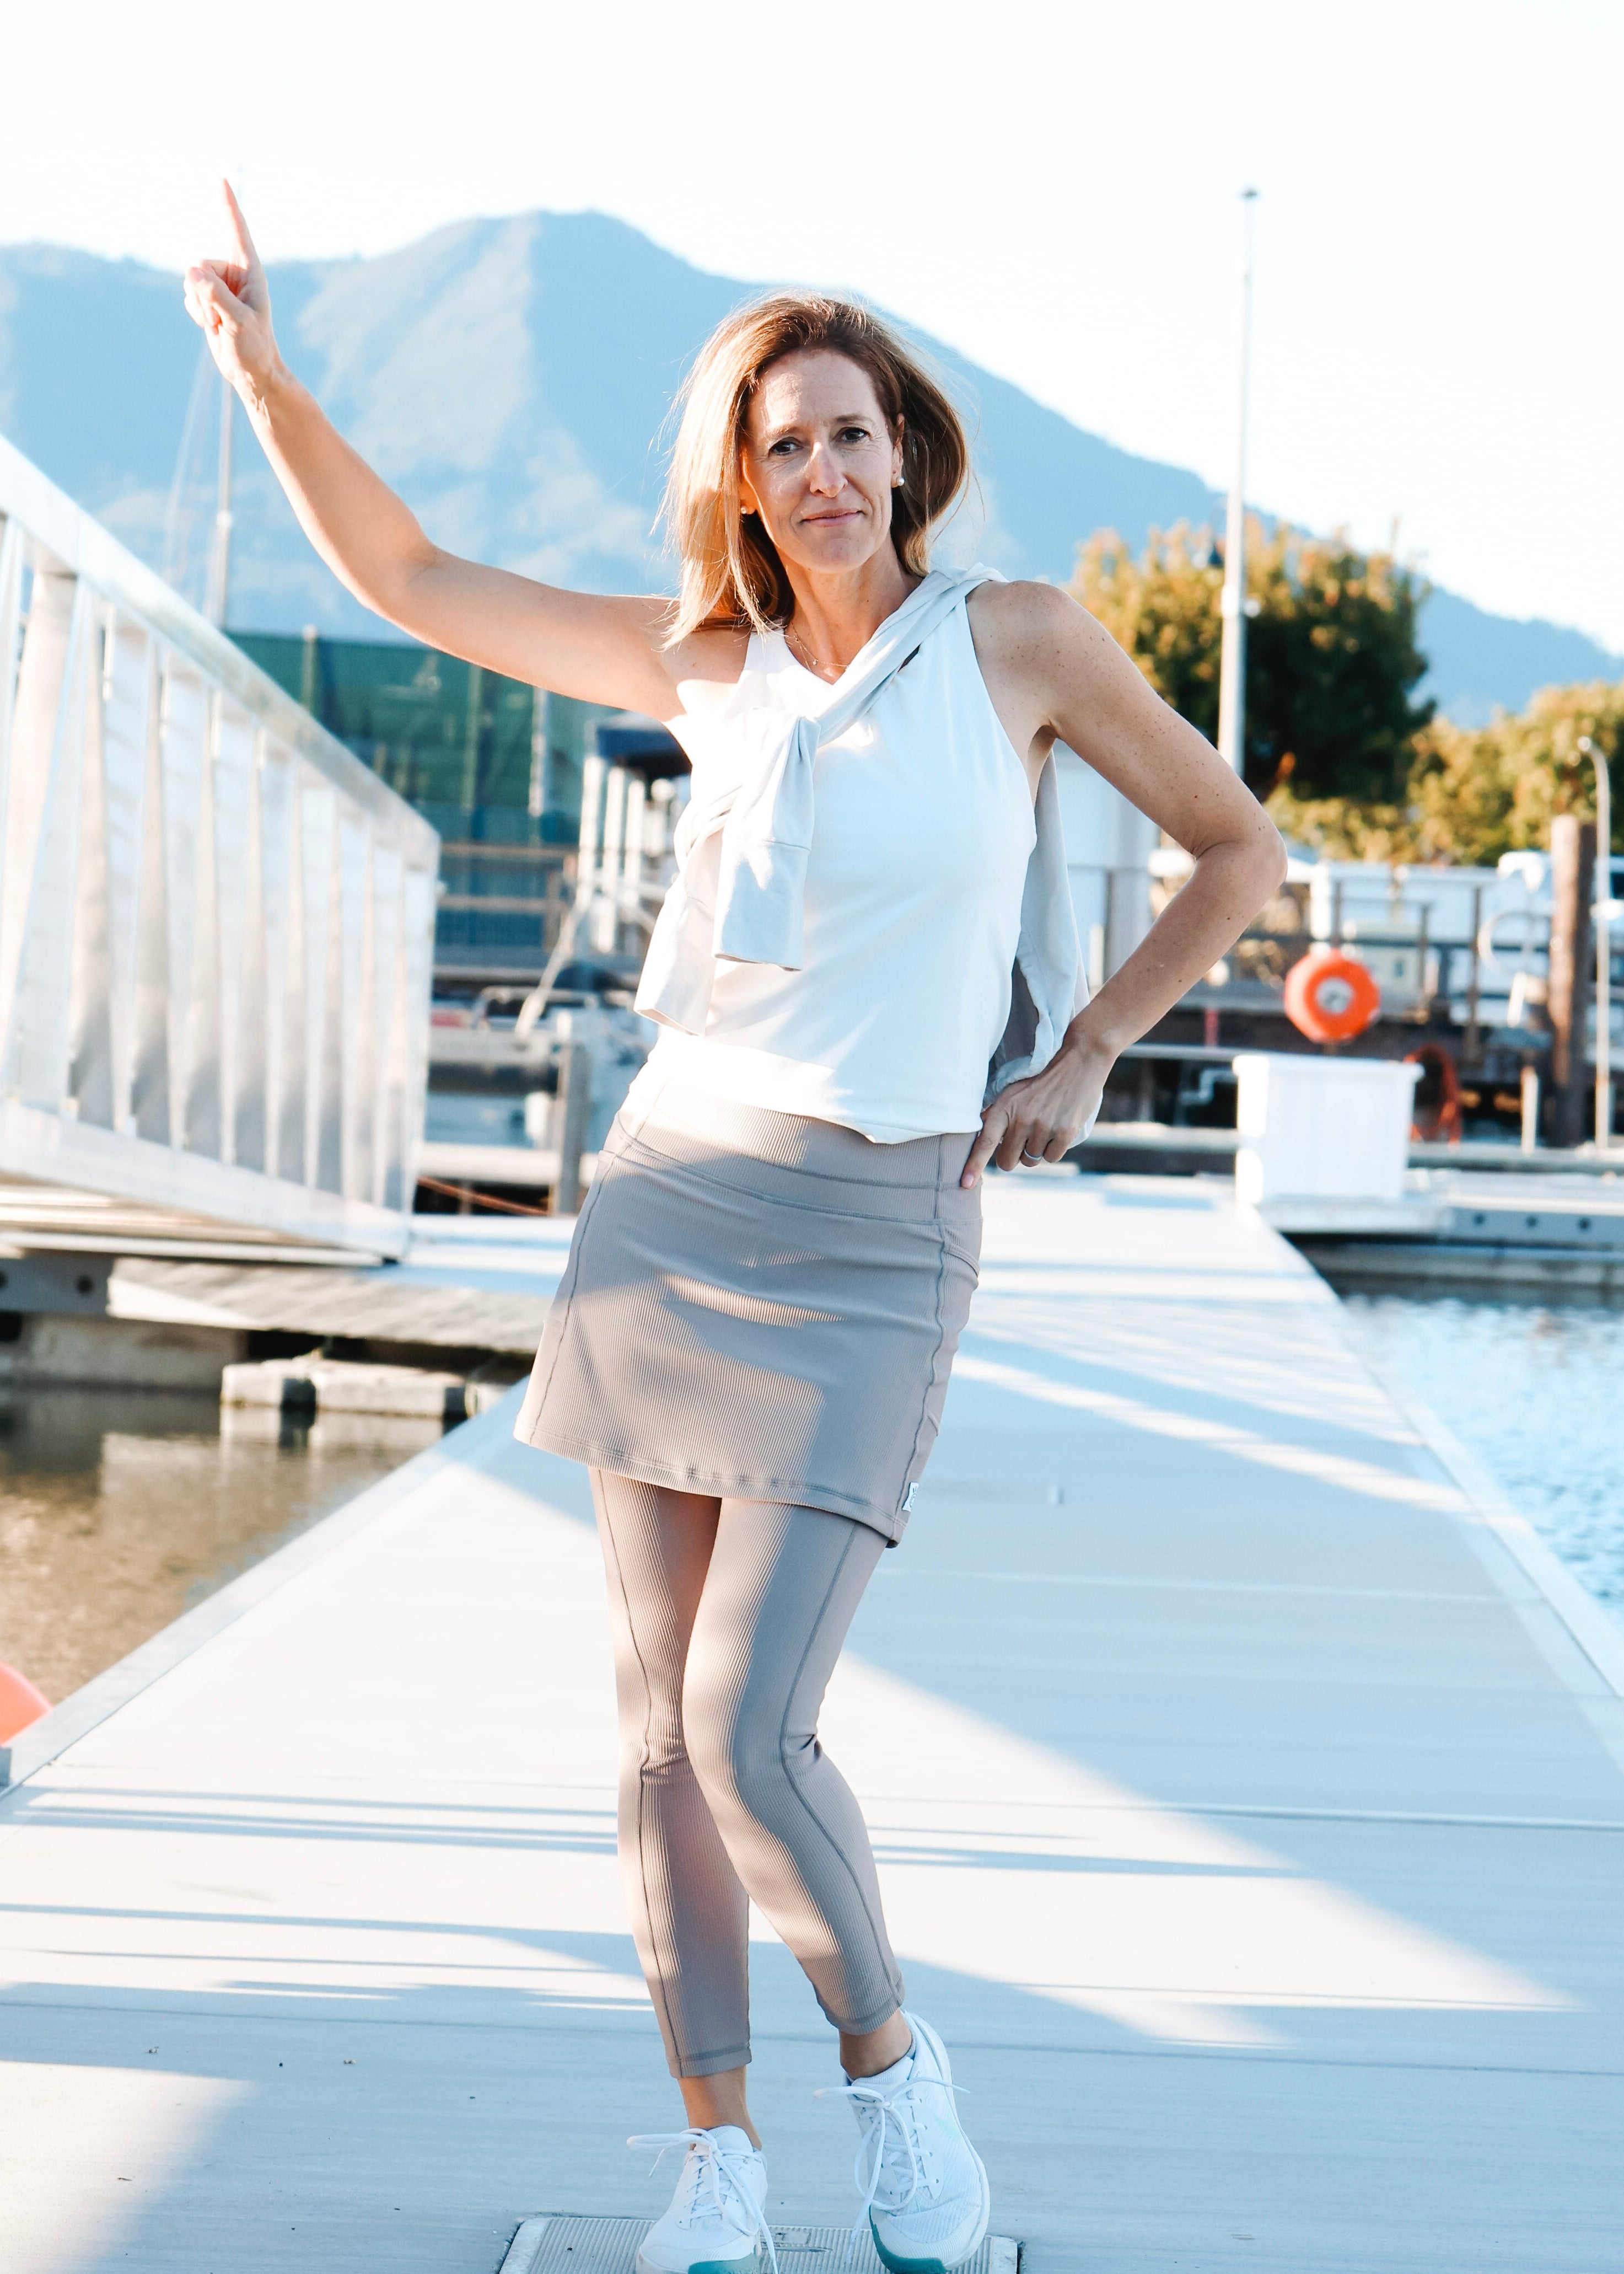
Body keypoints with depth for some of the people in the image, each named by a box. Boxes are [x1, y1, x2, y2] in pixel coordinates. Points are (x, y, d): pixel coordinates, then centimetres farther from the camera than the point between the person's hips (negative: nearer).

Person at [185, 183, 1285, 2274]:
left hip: (871, 1240, -4)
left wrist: (1083, 1056, 2)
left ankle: (889, 2059, 13)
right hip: (669, 1196, 4)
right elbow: (411, 583, 9)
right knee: (657, 1721, 2)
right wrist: (265, 376, 0)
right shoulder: (709, 669, 7)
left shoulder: (1017, 638, -3)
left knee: (748, 1731, -13)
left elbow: (1237, 848, 7)